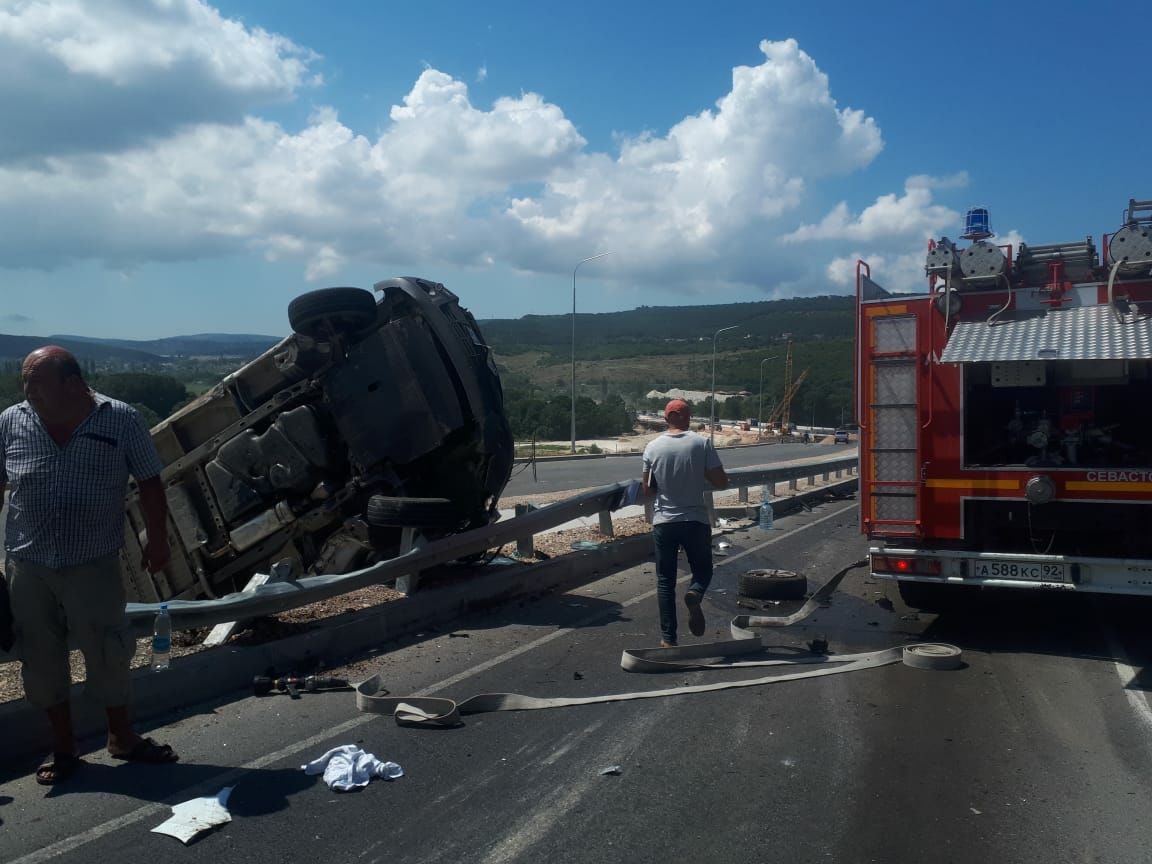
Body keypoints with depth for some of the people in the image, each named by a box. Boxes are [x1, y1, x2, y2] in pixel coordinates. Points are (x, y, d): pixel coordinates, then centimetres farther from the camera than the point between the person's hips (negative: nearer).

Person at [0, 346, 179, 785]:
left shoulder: (121, 421, -9)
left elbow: (149, 482, 0)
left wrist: (157, 540, 0)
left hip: (93, 564, -2)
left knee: (108, 653, 7)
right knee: (41, 658, 11)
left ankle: (122, 736, 27)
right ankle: (63, 744, 29)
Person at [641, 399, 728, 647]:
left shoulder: (653, 447, -1)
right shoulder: (702, 443, -6)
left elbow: (647, 489, 4)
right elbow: (721, 482, -6)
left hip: (663, 522, 1)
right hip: (696, 521, -1)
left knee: (665, 580, 9)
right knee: (703, 570, 17)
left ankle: (668, 638, 6)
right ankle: (695, 594, -16)